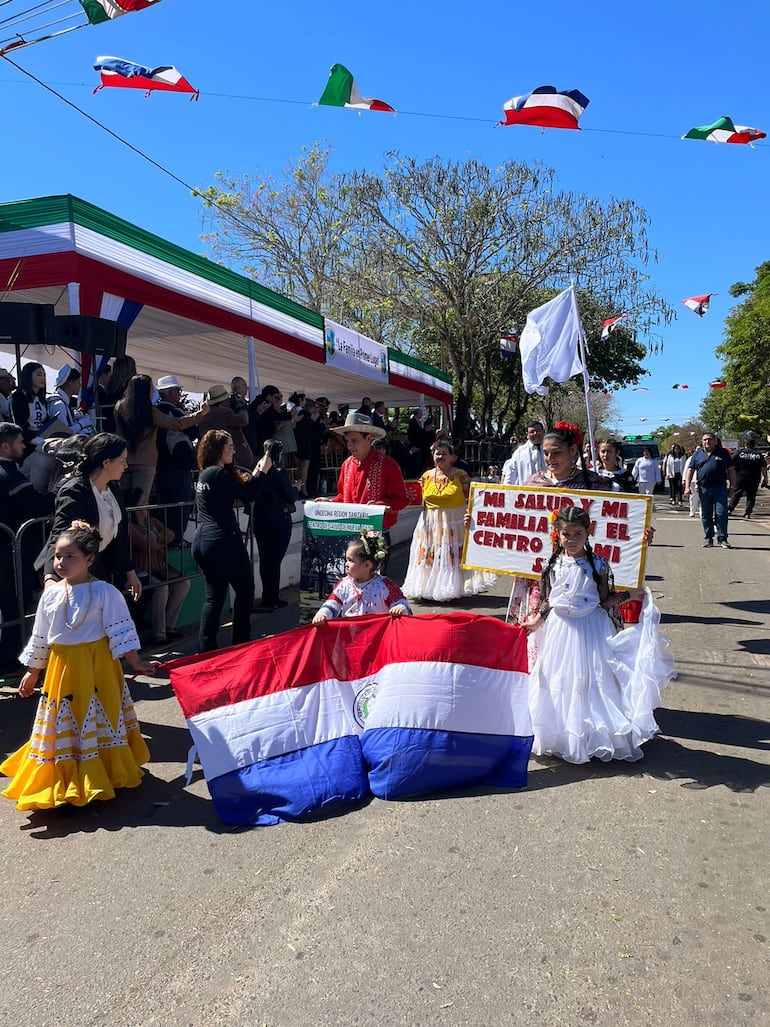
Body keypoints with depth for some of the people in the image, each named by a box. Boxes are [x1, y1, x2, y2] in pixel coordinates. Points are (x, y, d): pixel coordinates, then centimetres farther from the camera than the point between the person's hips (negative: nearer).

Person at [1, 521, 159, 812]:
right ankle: (65, 780, 28)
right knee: (65, 726, 12)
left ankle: (107, 774, 25)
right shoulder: (50, 595, 3)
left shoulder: (104, 592, -11)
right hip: (62, 668, 4)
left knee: (99, 721, 7)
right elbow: (40, 637, 12)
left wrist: (136, 663, -15)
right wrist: (31, 673, 17)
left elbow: (121, 631, -10)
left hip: (97, 665, -4)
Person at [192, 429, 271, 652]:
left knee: (214, 595, 12)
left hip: (202, 542, 9)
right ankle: (241, 643, 14)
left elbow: (240, 488, 15)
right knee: (245, 589, 7)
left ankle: (205, 648, 11)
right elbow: (248, 496, -12)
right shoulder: (219, 474, -14)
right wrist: (263, 471, -2)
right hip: (222, 541, -9)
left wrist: (256, 472, 17)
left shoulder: (204, 473, 14)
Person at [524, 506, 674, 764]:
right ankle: (561, 735, 27)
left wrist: (631, 595, -11)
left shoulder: (597, 564, -8)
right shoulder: (553, 564, -1)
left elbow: (605, 600, -3)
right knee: (559, 680, 11)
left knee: (590, 679, 4)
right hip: (559, 628, 3)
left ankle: (592, 734, 20)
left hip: (590, 628, -2)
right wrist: (535, 622, 2)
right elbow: (547, 600, 7)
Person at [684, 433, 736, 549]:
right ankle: (708, 539, 15)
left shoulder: (723, 453, 7)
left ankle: (722, 539, 3)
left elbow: (731, 470, 8)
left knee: (721, 513, -6)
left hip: (720, 488, -2)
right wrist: (687, 486, -2)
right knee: (705, 515, 7)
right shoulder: (697, 454, 11)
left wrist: (732, 487, 2)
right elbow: (690, 470, 9)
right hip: (704, 488, 2)